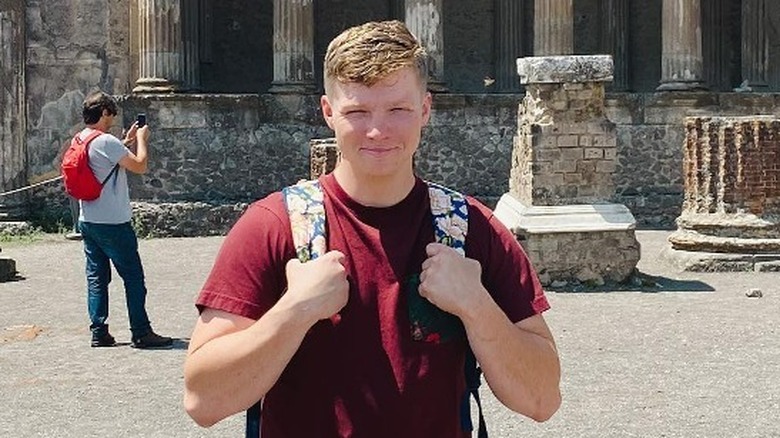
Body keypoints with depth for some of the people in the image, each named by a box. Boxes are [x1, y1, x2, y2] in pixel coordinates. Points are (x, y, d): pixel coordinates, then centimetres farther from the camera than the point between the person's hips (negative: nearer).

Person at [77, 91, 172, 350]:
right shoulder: (106, 142, -17)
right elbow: (139, 166, -15)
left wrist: (127, 142, 19)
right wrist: (141, 140, -1)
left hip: (87, 221, 9)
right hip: (112, 223, -9)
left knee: (96, 276, 10)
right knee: (133, 277, -1)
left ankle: (99, 333, 11)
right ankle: (141, 333, 2)